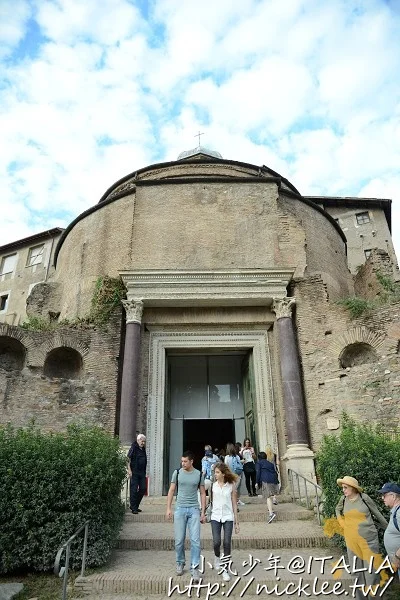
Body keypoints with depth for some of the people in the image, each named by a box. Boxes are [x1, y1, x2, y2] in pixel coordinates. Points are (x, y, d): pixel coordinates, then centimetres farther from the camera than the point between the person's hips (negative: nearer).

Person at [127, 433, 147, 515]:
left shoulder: (143, 449, 13)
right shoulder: (133, 448, -8)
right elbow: (128, 459, -12)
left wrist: (145, 472, 17)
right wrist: (129, 470, -18)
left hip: (142, 472, 7)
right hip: (134, 472, -7)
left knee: (143, 489, 7)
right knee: (134, 489, -2)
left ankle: (135, 505, 22)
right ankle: (133, 508, 8)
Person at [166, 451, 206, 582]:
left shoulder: (199, 474, 0)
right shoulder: (177, 473, 0)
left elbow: (202, 494, 6)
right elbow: (171, 491, 6)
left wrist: (203, 512, 2)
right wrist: (168, 508, 1)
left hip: (194, 509, 0)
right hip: (180, 509, 1)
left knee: (195, 540, -4)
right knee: (179, 540, 8)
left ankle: (194, 568, 7)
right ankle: (180, 564, 29)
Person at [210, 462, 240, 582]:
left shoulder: (231, 485, -1)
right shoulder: (214, 485, 3)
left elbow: (234, 504, 4)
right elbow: (211, 501, 9)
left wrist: (236, 522, 5)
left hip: (228, 517, -1)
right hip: (215, 517, 1)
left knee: (227, 543, -3)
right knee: (216, 542, -7)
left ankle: (225, 570, 13)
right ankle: (217, 557, 26)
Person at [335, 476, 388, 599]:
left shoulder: (364, 498, -11)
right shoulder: (343, 499, -2)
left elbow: (377, 514, 1)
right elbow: (338, 510, 20)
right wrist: (342, 523, 9)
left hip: (369, 538, -3)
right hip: (352, 540, 3)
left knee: (371, 567, 2)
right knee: (357, 568, 13)